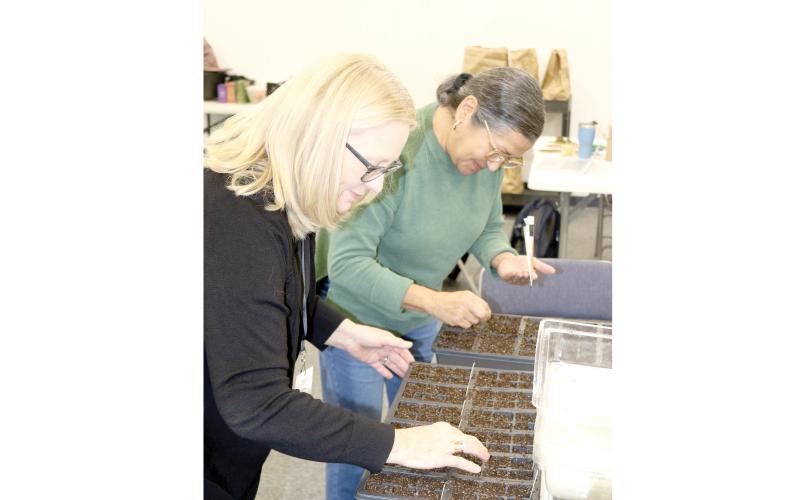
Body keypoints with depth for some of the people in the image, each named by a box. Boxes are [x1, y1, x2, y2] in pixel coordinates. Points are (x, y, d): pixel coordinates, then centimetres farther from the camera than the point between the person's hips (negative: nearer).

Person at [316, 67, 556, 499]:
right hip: (359, 316, -6)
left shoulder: (488, 153, -12)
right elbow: (346, 264, -34)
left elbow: (488, 227, 4)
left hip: (420, 319, 6)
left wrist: (503, 259, -19)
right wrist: (434, 301, -42)